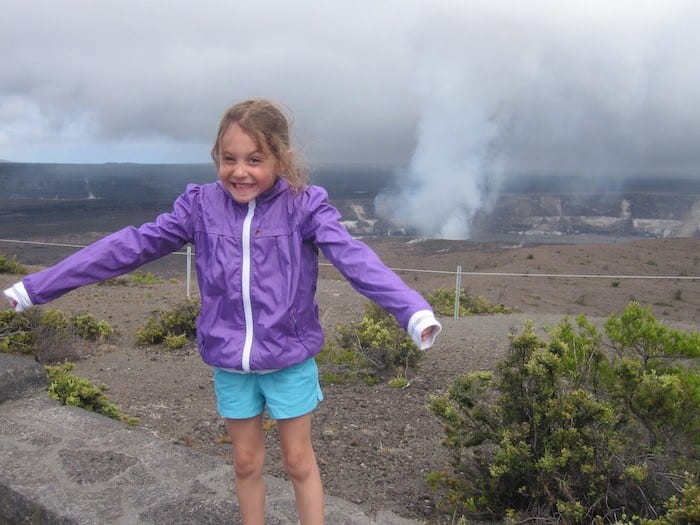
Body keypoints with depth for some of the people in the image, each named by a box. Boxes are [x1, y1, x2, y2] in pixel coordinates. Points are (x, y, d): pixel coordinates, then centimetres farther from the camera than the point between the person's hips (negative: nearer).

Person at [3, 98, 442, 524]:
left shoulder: (304, 205, -14)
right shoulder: (201, 205, -6)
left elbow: (354, 257, -26)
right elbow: (131, 246, -3)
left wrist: (413, 311, -42)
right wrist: (39, 286, -1)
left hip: (290, 360, -2)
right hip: (229, 363, 3)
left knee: (299, 460, 14)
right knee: (246, 462, 19)